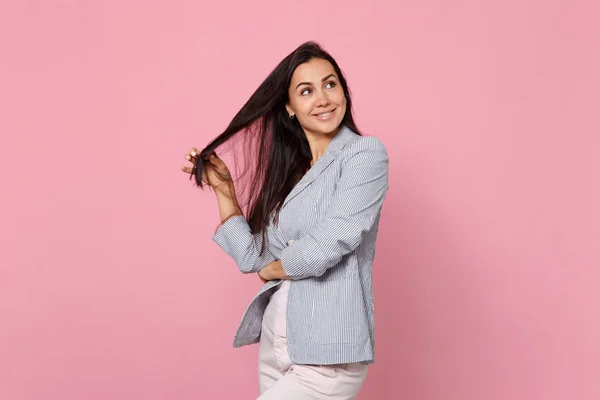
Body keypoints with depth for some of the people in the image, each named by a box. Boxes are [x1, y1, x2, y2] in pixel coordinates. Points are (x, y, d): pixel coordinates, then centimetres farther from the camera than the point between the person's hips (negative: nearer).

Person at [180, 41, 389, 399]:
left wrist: (275, 267, -1)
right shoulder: (287, 168, 11)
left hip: (326, 357, -6)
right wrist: (223, 189, 8)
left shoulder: (365, 153, -8)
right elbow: (253, 259, 6)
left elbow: (329, 244, -18)